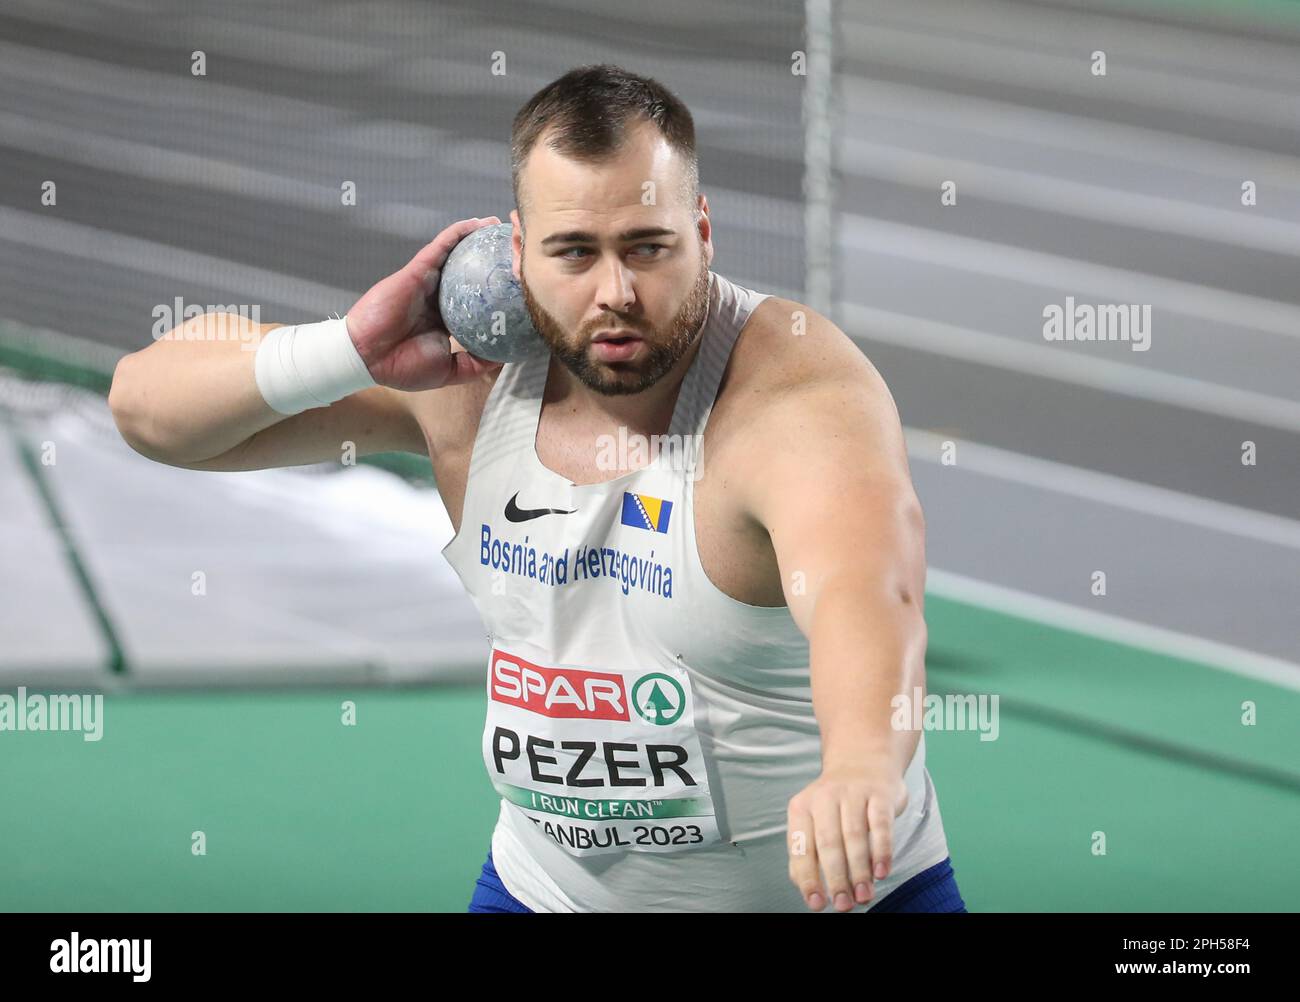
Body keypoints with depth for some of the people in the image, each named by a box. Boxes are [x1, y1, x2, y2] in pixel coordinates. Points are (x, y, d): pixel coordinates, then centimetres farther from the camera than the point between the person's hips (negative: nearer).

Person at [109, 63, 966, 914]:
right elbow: (147, 405, -4)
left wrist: (861, 765, -68)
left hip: (831, 887, -4)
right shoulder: (466, 369, -9)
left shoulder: (801, 386, -25)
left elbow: (867, 591, -47)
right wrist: (351, 353, -22)